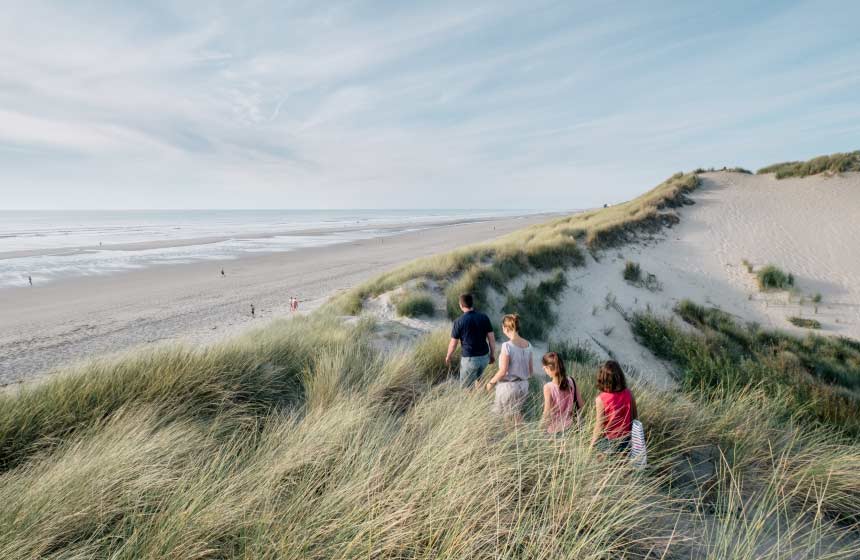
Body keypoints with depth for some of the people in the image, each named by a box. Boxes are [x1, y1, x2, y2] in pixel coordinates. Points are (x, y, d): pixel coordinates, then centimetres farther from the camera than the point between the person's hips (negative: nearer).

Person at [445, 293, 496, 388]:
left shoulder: (459, 321, -13)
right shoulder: (484, 317, -3)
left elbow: (453, 344, -6)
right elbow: (492, 338, 0)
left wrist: (448, 357, 12)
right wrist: (492, 354, 15)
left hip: (469, 359, -5)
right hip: (484, 357, 5)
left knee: (466, 387, 11)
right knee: (476, 378, 33)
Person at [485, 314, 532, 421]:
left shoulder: (507, 346, -21)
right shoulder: (528, 345, -2)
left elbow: (503, 371, -20)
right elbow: (531, 370, 6)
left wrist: (491, 382, -4)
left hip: (508, 386, -6)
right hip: (523, 385, 6)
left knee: (505, 416, 11)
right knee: (518, 412, 25)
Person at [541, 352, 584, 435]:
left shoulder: (548, 387, -18)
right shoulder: (571, 382, -5)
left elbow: (547, 413, -16)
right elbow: (581, 405, 3)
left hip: (555, 430, -5)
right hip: (570, 426, 5)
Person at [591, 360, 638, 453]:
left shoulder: (601, 399, -21)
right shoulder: (628, 394, -8)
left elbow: (599, 426, -16)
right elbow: (635, 417, 3)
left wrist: (592, 445, -4)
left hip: (610, 443, -5)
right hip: (627, 441, 5)